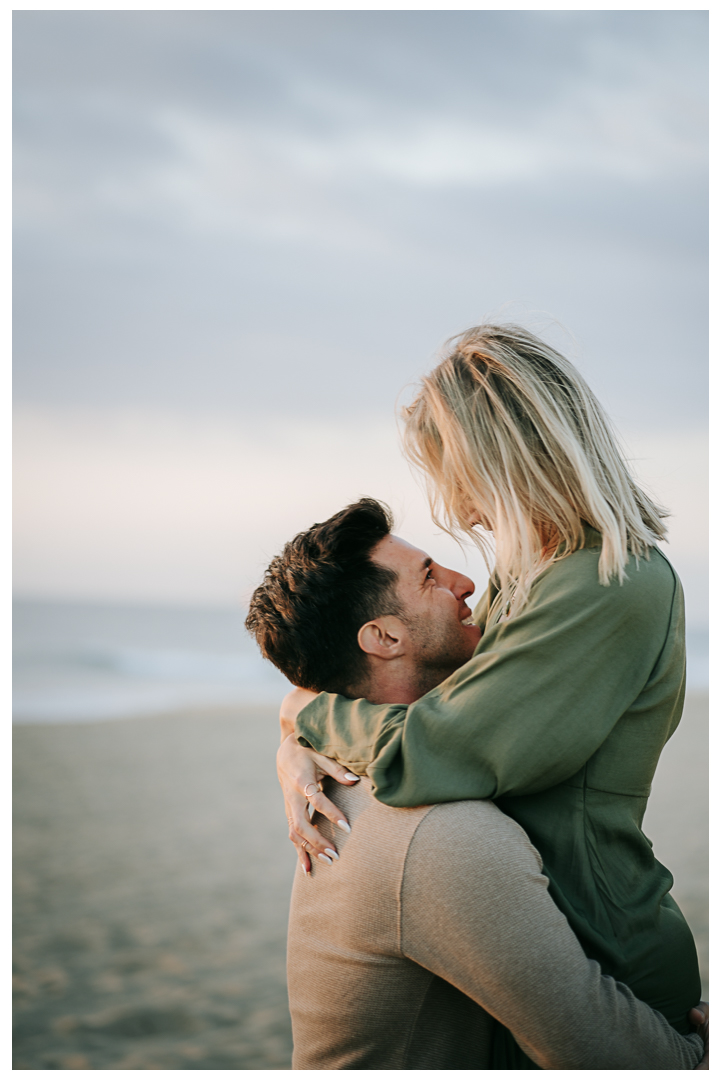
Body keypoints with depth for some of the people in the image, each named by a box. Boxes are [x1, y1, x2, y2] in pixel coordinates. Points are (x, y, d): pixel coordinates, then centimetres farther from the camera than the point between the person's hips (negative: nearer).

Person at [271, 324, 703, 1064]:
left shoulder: (615, 591, -25)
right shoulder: (529, 571, 6)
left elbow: (422, 759, -27)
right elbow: (432, 692, 12)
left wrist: (307, 715, -9)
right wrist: (298, 754, -6)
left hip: (597, 952, -8)